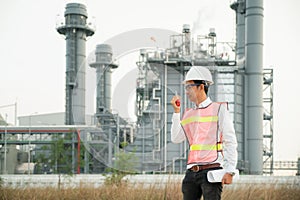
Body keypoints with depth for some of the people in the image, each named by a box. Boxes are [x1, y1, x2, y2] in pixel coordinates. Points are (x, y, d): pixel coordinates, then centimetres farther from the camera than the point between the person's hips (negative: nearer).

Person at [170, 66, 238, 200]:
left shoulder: (219, 109, 2)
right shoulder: (189, 114, 18)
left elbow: (230, 142, -3)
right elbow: (176, 138, 6)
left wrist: (229, 171, -11)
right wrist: (176, 112, 3)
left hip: (211, 170, -6)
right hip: (191, 172, 6)